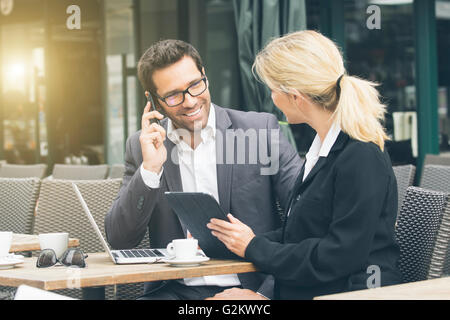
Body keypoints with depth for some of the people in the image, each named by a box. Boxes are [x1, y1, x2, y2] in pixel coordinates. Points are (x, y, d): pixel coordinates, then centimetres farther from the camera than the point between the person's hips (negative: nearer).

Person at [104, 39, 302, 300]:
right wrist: (150, 169, -11)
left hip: (254, 287, -1)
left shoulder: (261, 129, 0)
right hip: (177, 290, 2)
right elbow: (120, 241, 3)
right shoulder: (141, 146, 8)